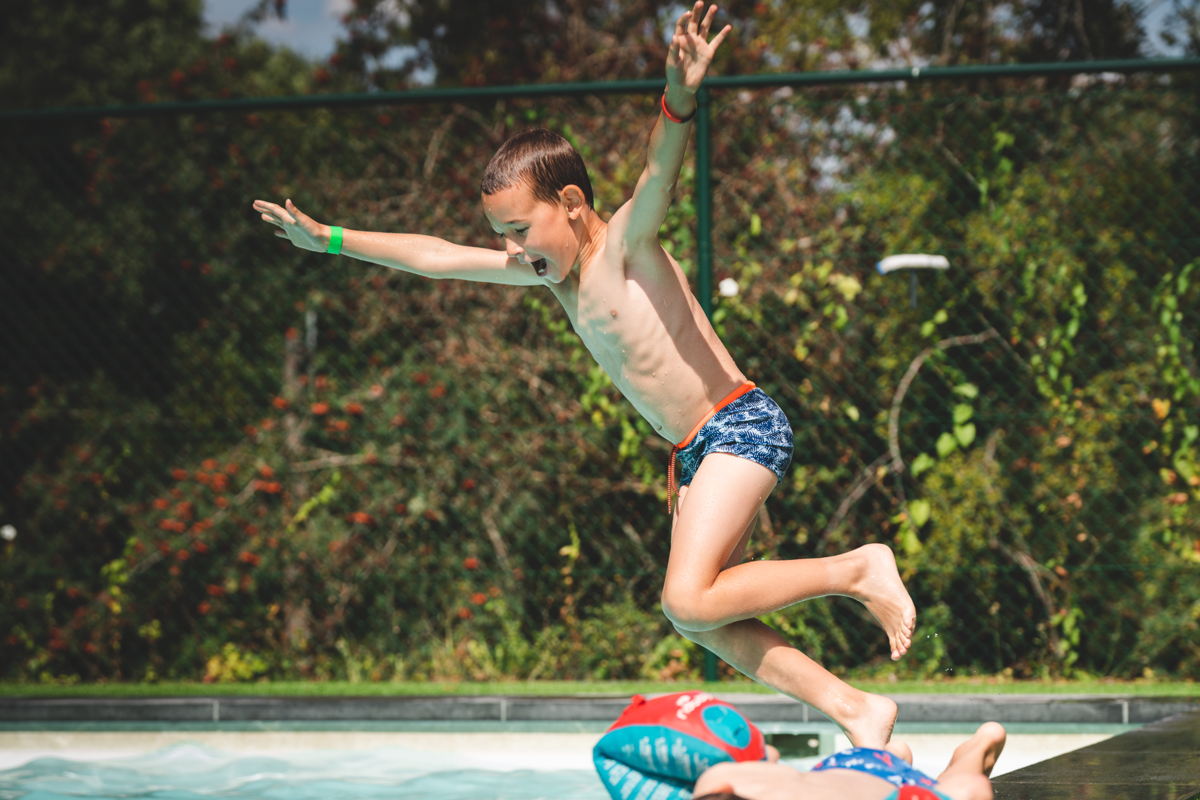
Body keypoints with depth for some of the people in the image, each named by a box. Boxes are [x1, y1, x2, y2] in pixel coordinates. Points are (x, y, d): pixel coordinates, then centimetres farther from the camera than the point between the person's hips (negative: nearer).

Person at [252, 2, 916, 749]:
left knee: (689, 598, -20)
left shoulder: (627, 243, -12)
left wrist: (679, 99, -55)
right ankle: (857, 708, 7)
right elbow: (438, 256, 17)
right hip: (694, 452, 9)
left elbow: (660, 176, -34)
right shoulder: (552, 272, 10)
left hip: (742, 425, -9)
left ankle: (858, 569, -8)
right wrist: (330, 239, 19)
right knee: (700, 619, 3)